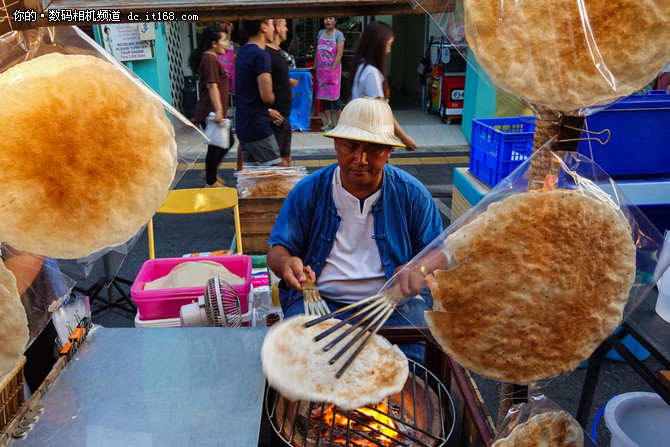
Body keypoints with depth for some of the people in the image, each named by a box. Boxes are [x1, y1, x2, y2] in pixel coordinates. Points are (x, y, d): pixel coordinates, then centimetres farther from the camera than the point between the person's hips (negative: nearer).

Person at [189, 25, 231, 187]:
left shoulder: (210, 58, 18)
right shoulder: (210, 59, -15)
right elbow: (212, 86, -24)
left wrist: (223, 109, 28)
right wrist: (218, 110, -29)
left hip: (213, 112, 10)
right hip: (210, 113, -10)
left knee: (227, 142, 17)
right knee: (215, 146, -1)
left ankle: (210, 172, 28)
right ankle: (211, 182, 12)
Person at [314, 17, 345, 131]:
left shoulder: (338, 34, -4)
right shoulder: (320, 33, 13)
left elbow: (339, 54, -11)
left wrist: (333, 69, -17)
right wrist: (315, 66, 12)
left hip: (333, 69, -6)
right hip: (321, 69, 6)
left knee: (334, 96, -8)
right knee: (323, 95, 5)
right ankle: (329, 123, 11)